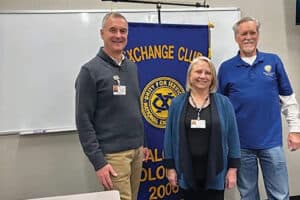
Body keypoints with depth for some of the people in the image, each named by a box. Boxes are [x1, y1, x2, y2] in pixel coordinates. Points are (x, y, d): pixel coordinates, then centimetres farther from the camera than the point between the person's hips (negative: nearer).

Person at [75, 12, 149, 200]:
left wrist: (142, 143, 16)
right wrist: (98, 162, -16)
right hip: (113, 154, -6)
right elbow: (84, 121, -12)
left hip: (136, 151, 6)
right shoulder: (91, 70, -10)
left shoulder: (132, 67, 9)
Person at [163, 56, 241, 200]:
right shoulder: (177, 103, 0)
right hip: (188, 171, 1)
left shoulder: (224, 103, -1)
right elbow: (170, 137, 2)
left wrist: (233, 168, -3)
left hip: (215, 171, 0)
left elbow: (232, 136, 0)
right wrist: (170, 167, 0)